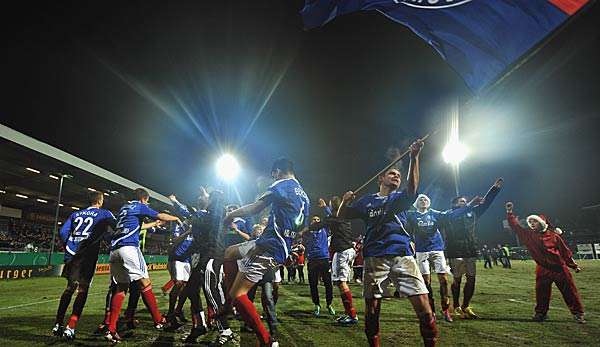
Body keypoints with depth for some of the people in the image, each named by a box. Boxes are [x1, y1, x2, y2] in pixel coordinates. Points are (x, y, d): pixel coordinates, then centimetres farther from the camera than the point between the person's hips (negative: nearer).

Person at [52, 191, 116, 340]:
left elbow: (63, 232, 9)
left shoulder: (76, 214, 17)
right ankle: (70, 328, -9)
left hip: (72, 254, 5)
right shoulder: (104, 214, 4)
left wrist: (68, 248, 19)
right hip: (88, 255, -5)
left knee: (70, 287, 18)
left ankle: (57, 325, 23)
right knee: (83, 290, -1)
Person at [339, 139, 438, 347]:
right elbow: (342, 216, 16)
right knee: (371, 309, 5)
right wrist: (345, 201, -7)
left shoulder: (400, 198, 14)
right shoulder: (366, 201, 17)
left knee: (423, 305, -9)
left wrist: (414, 157, -21)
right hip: (374, 258, 1)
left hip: (402, 255, 0)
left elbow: (412, 188, -8)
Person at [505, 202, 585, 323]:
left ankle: (578, 313, 20)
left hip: (560, 268, -1)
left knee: (569, 291, 6)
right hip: (542, 270, 1)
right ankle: (540, 313, 17)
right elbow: (516, 227, -5)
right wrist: (509, 213, -13)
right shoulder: (529, 235, 1)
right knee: (541, 293, 3)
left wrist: (574, 265, 11)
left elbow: (565, 251, 6)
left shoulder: (553, 235, -2)